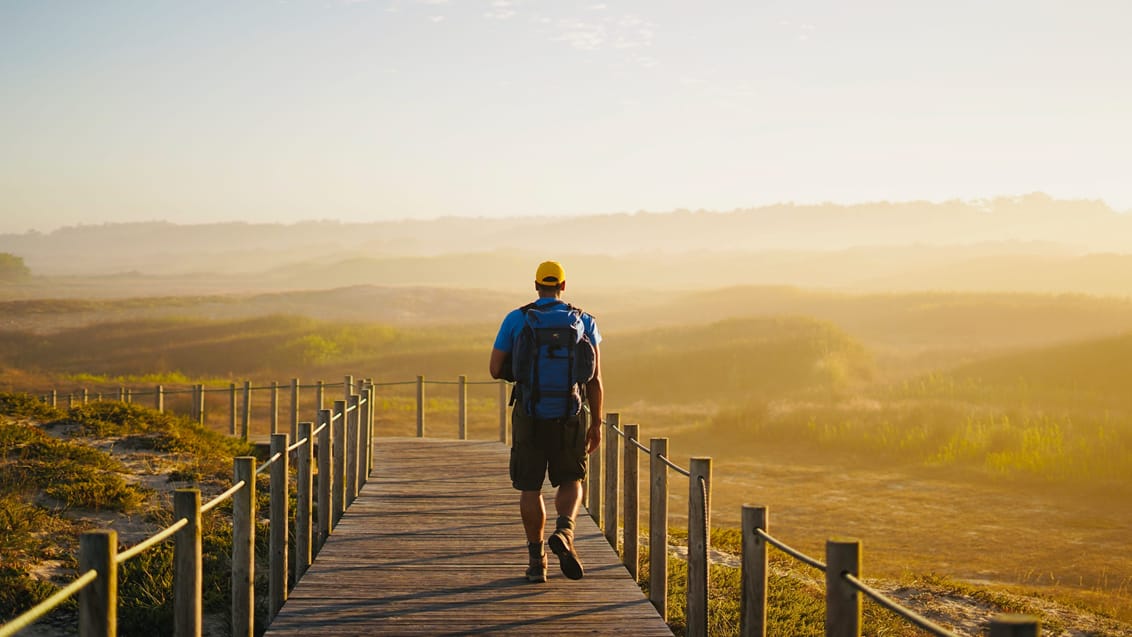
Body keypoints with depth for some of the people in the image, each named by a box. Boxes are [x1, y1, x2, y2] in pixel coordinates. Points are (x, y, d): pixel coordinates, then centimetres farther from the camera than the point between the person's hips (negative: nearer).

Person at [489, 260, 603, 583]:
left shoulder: (515, 320, 0)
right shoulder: (584, 321, 2)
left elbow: (496, 369, 0)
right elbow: (595, 378, 0)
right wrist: (596, 424, 6)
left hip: (530, 415, 0)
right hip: (569, 417, 0)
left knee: (530, 488, 11)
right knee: (570, 481, 16)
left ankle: (536, 561, 9)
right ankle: (563, 532, -12)